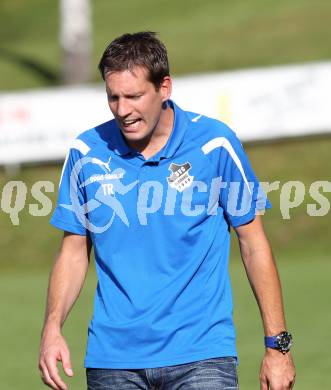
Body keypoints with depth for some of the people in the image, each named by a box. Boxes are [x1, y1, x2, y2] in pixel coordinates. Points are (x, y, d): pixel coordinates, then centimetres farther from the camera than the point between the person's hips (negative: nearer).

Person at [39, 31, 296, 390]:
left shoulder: (214, 143, -3)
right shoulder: (87, 152, 3)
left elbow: (253, 243, 3)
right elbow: (74, 251, 10)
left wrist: (277, 345, 1)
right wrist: (52, 329, -5)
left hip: (201, 353, -2)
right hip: (112, 358, 2)